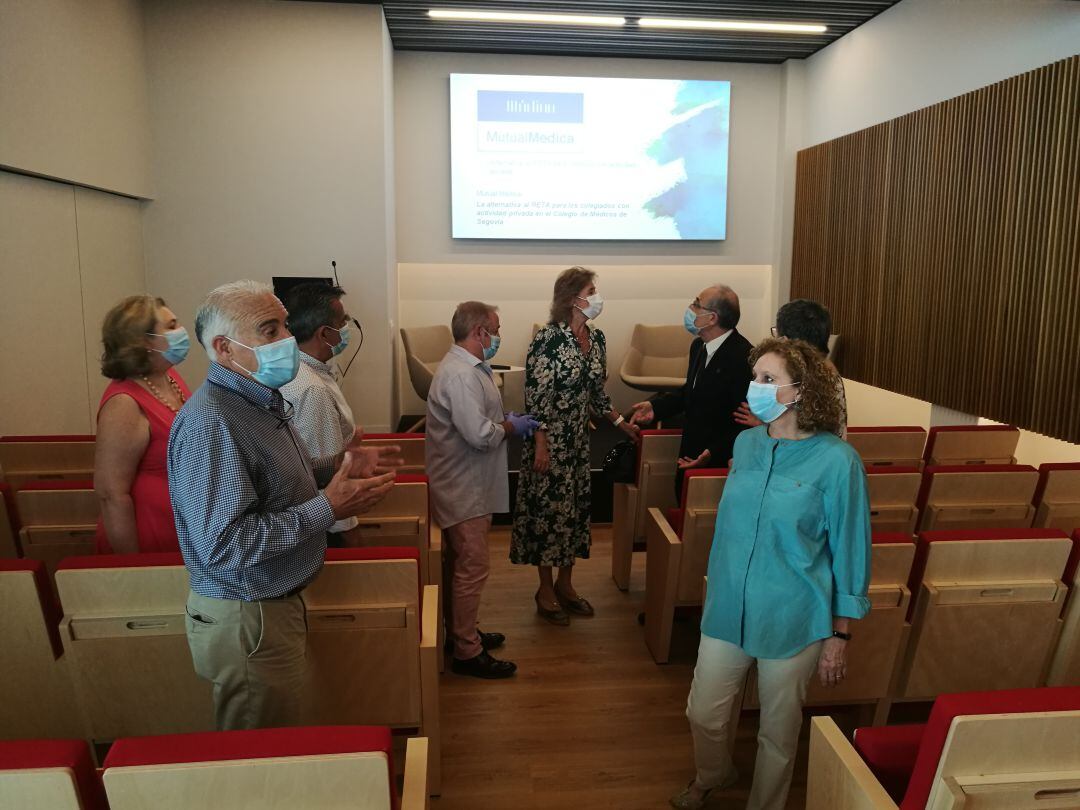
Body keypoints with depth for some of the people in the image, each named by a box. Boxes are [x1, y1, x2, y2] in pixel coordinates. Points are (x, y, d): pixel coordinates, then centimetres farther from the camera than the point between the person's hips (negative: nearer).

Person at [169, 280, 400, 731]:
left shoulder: (263, 402, 7)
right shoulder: (209, 423, -26)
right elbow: (223, 545, -31)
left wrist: (338, 468, 3)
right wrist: (327, 508, -27)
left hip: (274, 604, 9)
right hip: (245, 621, -9)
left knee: (277, 740, 25)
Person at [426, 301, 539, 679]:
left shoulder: (469, 367, 11)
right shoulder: (459, 376, -24)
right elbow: (480, 435, -29)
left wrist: (504, 418, 6)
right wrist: (511, 426, -11)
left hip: (469, 486, 11)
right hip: (464, 490, -11)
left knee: (463, 565, 20)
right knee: (471, 569, -1)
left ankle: (462, 632, 34)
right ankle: (467, 652, 10)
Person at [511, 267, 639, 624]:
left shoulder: (596, 337, 5)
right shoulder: (547, 339, -17)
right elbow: (535, 397, -17)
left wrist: (621, 422, 12)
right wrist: (540, 445, -19)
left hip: (579, 439, 7)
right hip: (550, 438, -7)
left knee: (575, 506, 13)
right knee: (548, 507, 3)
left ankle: (565, 583, 29)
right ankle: (545, 590, 19)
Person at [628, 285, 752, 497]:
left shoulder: (743, 357, -24)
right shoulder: (699, 346, 5)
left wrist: (713, 453, -28)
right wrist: (656, 406, 4)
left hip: (719, 461, -8)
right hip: (690, 454, 8)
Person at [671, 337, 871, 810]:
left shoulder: (836, 461, -16)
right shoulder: (746, 444, 0)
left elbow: (851, 551, -9)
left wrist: (840, 635, -7)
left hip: (792, 621, -4)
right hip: (728, 611, 5)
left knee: (778, 731, 15)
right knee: (703, 714, 16)